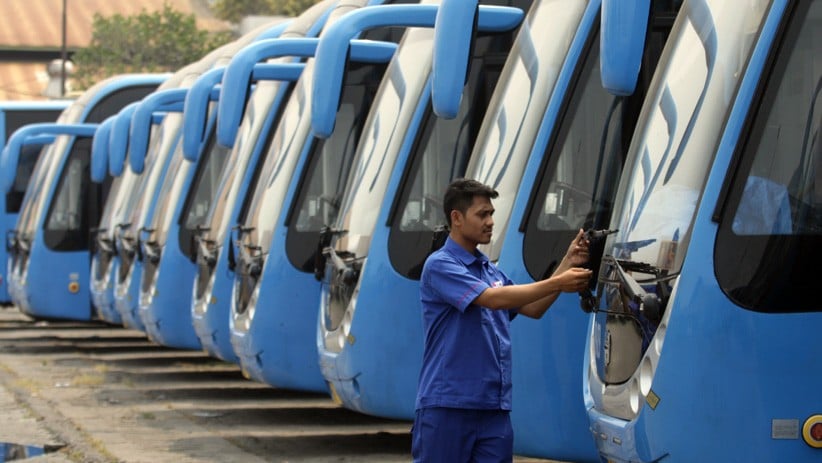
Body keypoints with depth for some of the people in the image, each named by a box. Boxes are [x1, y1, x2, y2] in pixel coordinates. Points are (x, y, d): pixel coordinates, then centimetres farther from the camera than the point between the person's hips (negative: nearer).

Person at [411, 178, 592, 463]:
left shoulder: (490, 269, 17)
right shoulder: (439, 265, -9)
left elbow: (532, 309, 14)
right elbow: (493, 298, -20)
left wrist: (567, 265, 3)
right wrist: (558, 283, -19)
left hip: (494, 407, 7)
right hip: (447, 404, -7)